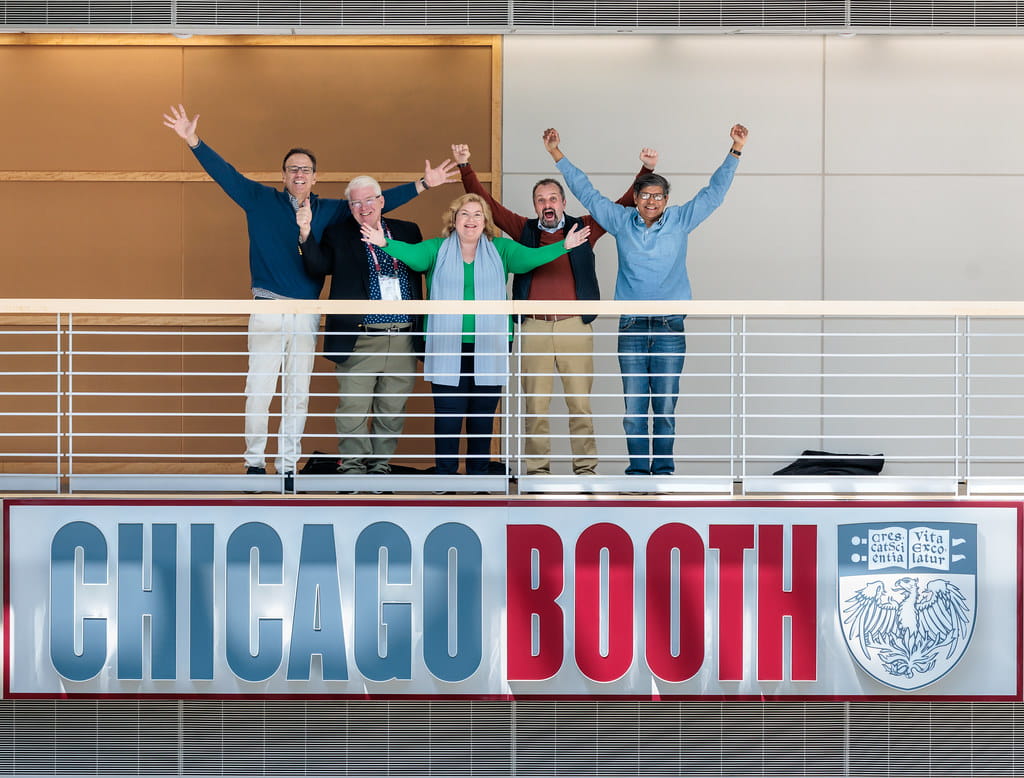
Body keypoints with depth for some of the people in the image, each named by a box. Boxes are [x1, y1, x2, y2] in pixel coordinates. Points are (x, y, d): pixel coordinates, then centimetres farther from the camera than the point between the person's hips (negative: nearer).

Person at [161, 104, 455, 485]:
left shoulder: (330, 210, 10)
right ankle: (255, 463, 6)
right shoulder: (260, 200, 6)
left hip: (307, 314, 2)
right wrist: (193, 141, -6)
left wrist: (423, 185, 12)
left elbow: (377, 201, 13)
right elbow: (224, 173, 3)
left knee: (298, 393, 6)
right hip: (268, 310, -2)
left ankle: (287, 465, 13)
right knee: (259, 389, -3)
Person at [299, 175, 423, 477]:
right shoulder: (338, 234, 5)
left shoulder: (408, 231, 12)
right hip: (360, 340, -3)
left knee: (393, 411, 11)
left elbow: (421, 271, 12)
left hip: (403, 339, 3)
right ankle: (353, 466, 8)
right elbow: (318, 266, -8)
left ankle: (380, 465, 22)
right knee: (353, 409, -2)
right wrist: (305, 234, -23)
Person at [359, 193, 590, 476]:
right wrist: (385, 243, -30)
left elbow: (529, 257, -5)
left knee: (484, 416, 6)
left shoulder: (501, 249, 9)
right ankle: (445, 474, 6)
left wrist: (564, 246, -21)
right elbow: (413, 255, -10)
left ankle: (478, 473, 16)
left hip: (489, 350, 1)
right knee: (448, 415, -3)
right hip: (448, 349, -1)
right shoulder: (436, 249, 6)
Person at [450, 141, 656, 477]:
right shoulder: (524, 230, 12)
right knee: (535, 404, 2)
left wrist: (646, 171, 2)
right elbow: (487, 203, 13)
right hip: (533, 328, 1)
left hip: (575, 326, -1)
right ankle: (537, 468, 8)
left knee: (580, 403, 1)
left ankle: (585, 466, 7)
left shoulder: (583, 228, 10)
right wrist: (465, 167, 5)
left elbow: (624, 204, 12)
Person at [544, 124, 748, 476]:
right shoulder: (621, 221, 8)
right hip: (631, 328, 1)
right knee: (634, 408, 1)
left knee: (665, 407, 0)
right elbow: (586, 193, 14)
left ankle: (663, 470, 7)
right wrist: (558, 156, 14)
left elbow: (714, 193, 8)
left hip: (669, 329, -1)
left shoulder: (680, 221, 6)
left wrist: (735, 151, 2)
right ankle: (638, 470, 8)